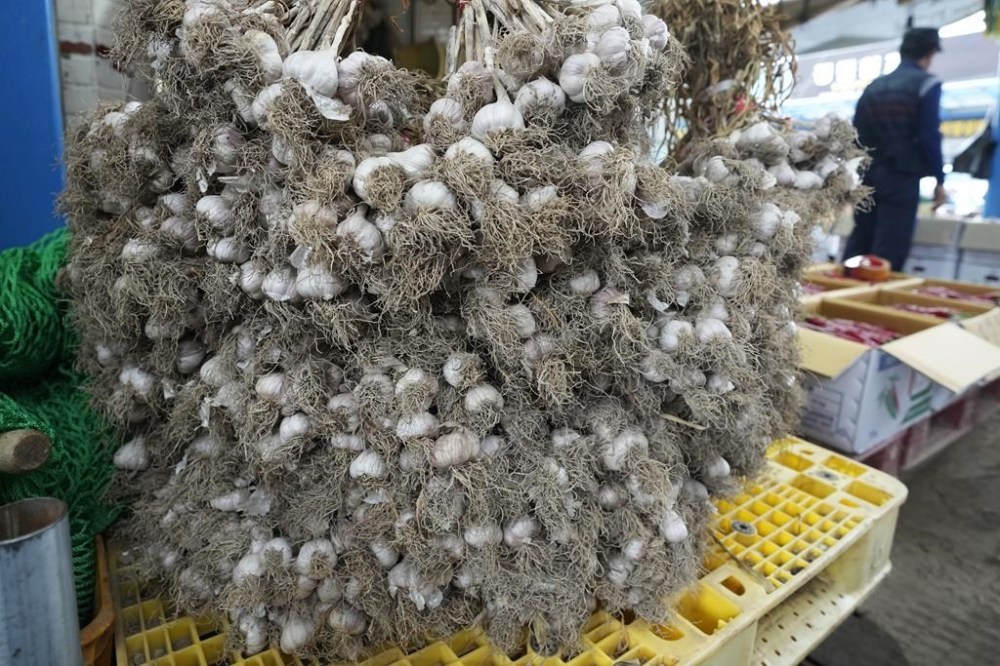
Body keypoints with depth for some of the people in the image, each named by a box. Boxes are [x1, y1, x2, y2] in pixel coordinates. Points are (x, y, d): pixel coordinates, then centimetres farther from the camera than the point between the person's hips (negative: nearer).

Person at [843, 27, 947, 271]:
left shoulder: (873, 86, 14)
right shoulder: (926, 84, -3)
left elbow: (855, 134, 13)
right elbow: (929, 136, -10)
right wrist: (939, 179, -4)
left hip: (867, 175, 6)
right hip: (901, 176, -6)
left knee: (858, 242, 10)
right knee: (890, 249, -4)